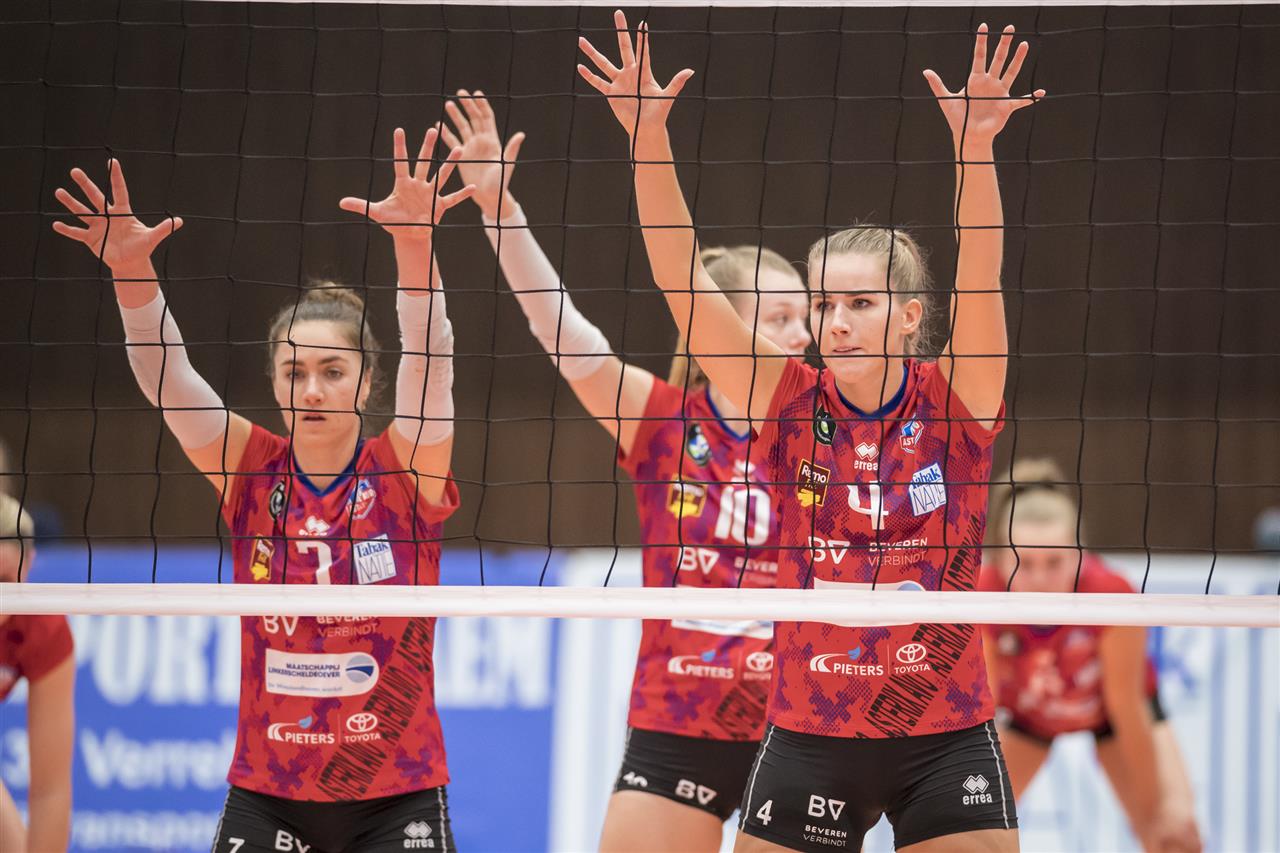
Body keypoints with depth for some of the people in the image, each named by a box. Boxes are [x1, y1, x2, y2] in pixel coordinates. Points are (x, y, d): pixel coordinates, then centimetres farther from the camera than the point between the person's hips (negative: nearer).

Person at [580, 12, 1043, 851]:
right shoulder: (791, 406, -1)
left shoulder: (954, 404, -4)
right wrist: (649, 136, -17)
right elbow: (686, 284, -8)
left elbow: (980, 282, -18)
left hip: (946, 741, -1)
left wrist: (973, 147, -32)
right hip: (810, 741, 1)